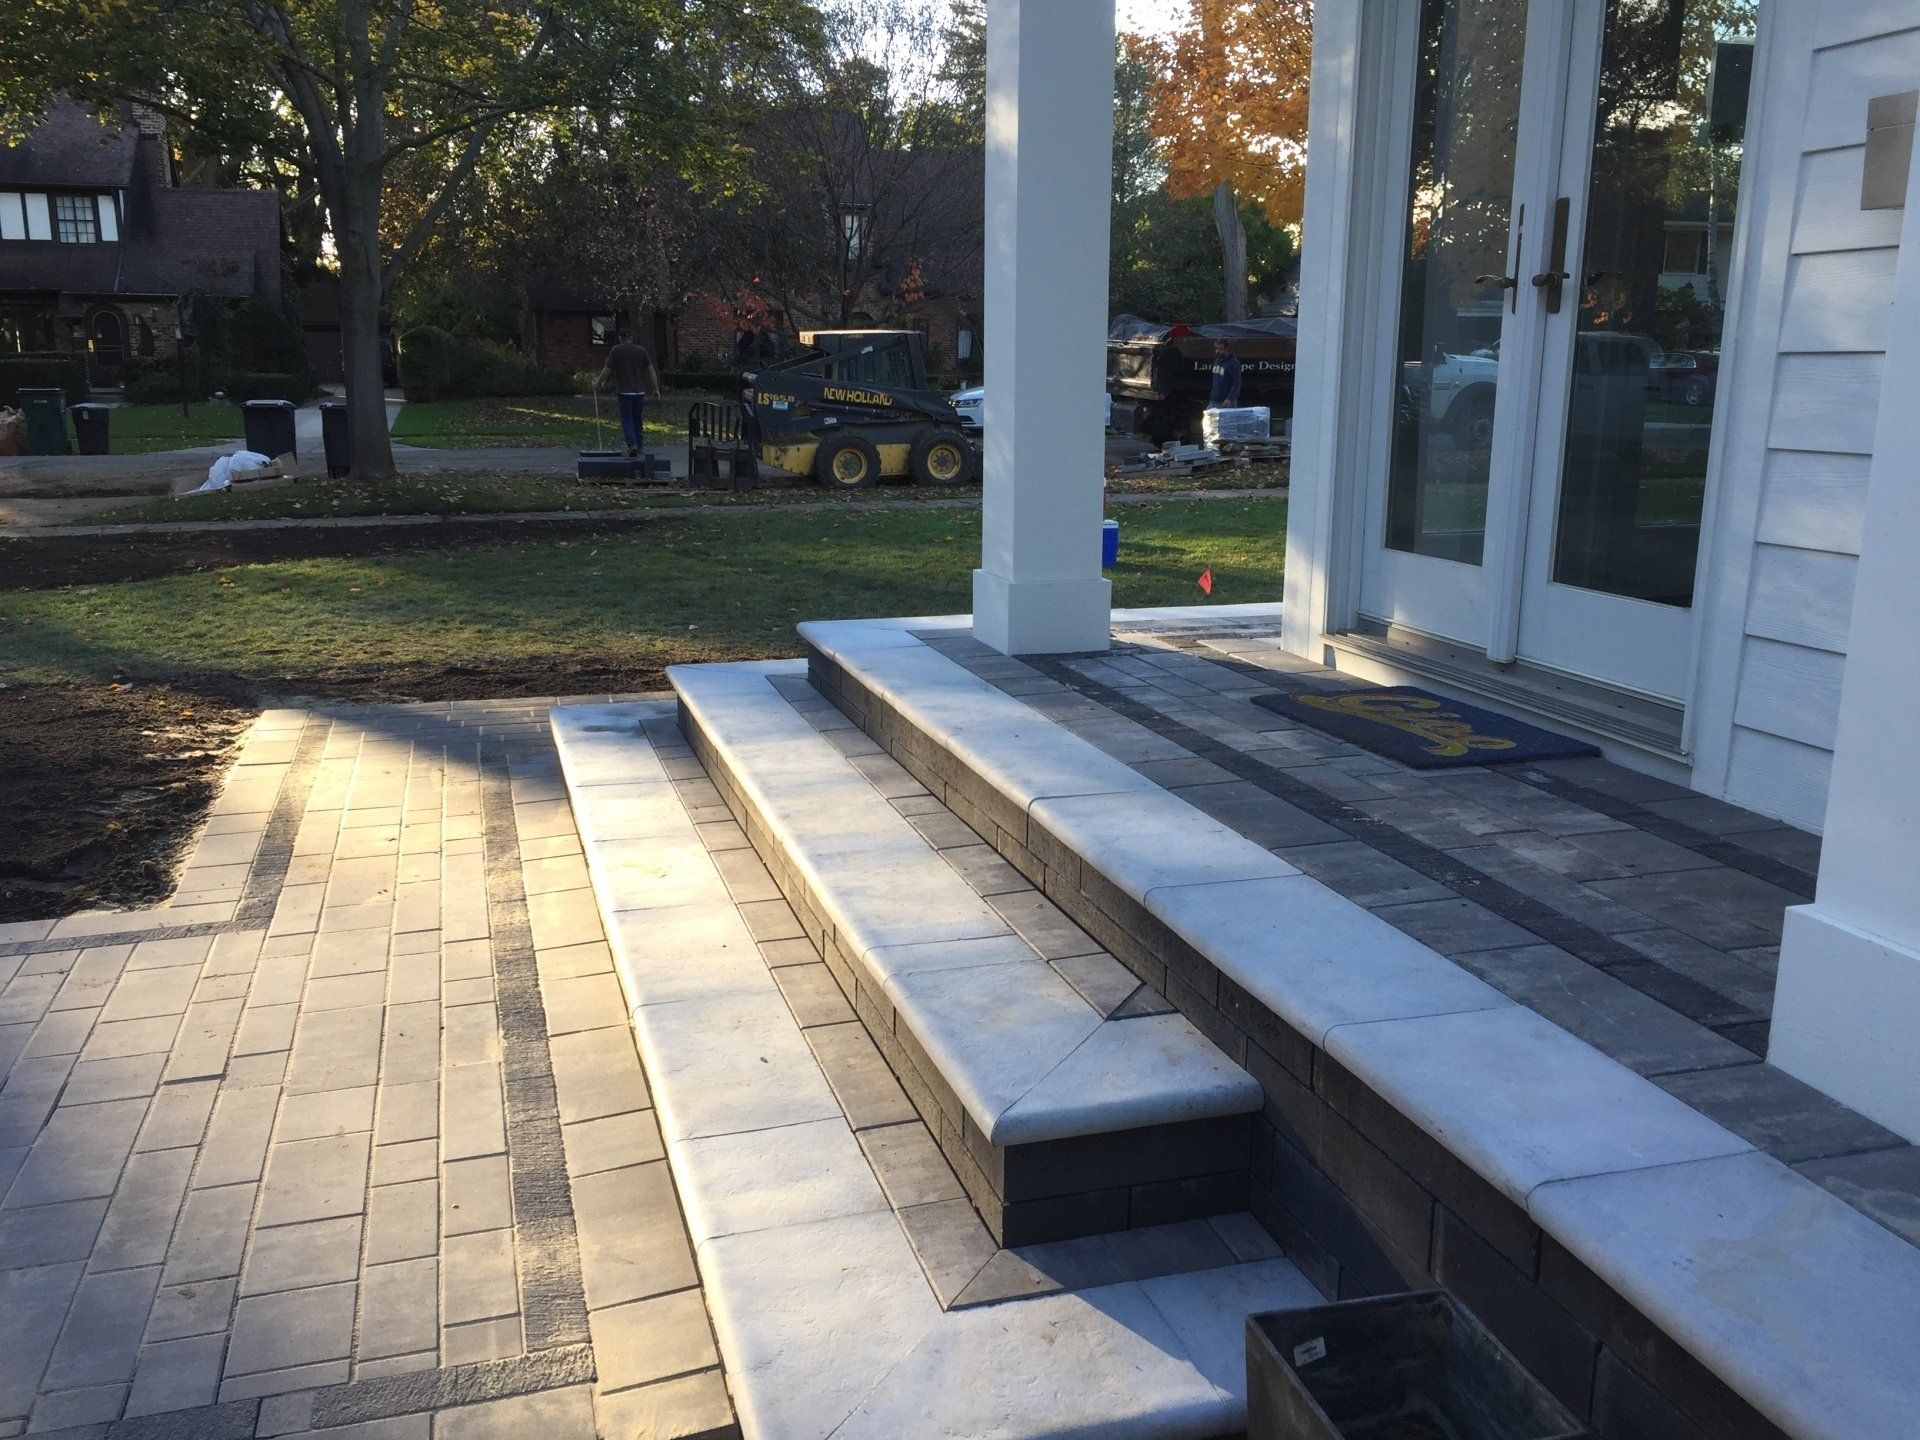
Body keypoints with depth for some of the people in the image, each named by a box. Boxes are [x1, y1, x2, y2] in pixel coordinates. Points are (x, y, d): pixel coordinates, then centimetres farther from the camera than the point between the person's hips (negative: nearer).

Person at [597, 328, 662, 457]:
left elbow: (607, 370, -3)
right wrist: (656, 388, 10)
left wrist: (598, 383, 11)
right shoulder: (642, 350, 4)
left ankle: (632, 444, -18)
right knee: (638, 419, 13)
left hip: (624, 392, -3)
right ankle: (639, 446, 16)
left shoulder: (616, 350, -3)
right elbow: (651, 370, 4)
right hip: (640, 391, 3)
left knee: (626, 419, 0)